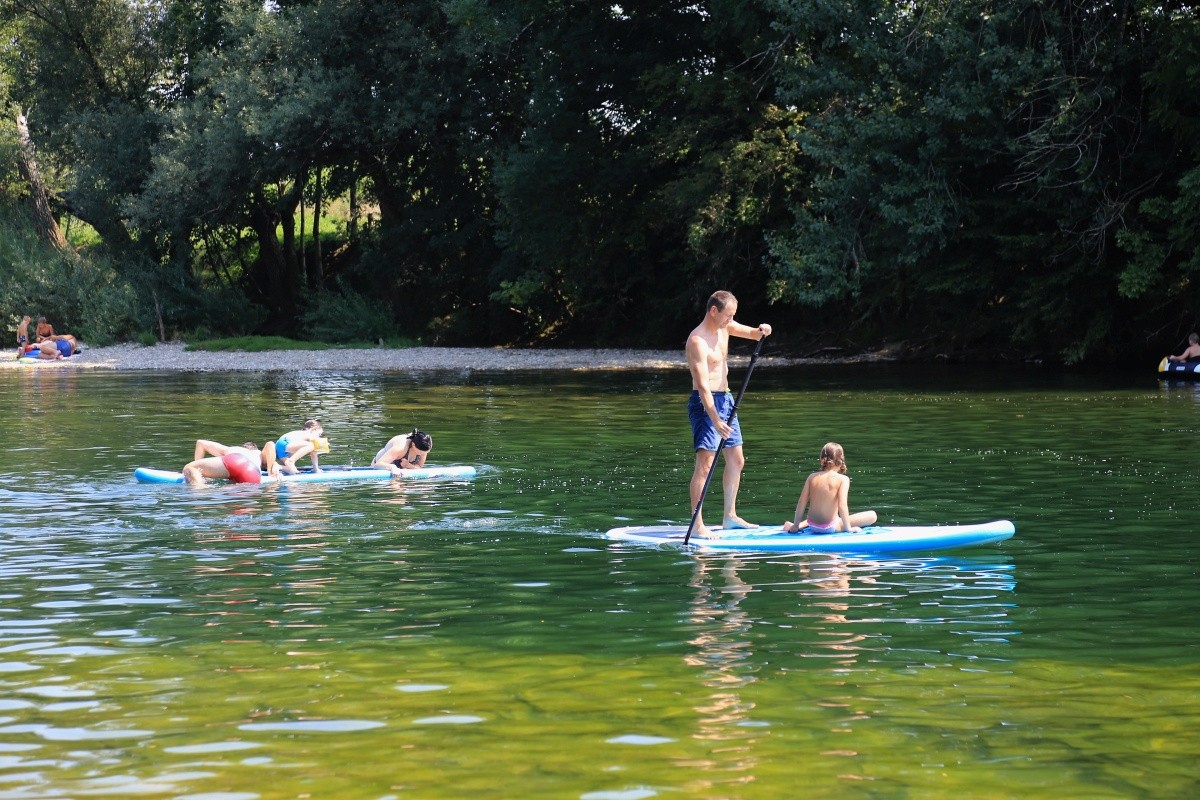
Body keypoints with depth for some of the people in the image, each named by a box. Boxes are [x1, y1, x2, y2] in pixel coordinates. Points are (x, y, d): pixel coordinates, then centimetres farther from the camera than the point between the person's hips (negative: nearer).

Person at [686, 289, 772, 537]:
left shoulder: (725, 327, 7)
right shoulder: (698, 341, -19)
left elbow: (753, 334, 18)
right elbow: (703, 385, -25)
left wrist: (761, 330, -9)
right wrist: (716, 421, -32)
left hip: (725, 399, 9)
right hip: (706, 403, -9)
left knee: (736, 460, 15)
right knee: (705, 463, -14)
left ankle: (730, 516, 25)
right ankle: (697, 525, -15)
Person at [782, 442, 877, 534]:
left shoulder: (812, 477, 1)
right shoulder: (843, 479, -11)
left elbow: (801, 504, 1)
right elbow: (842, 506, -19)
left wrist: (795, 526, 11)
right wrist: (848, 528, -9)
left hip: (813, 527, 5)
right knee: (872, 516, 1)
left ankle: (801, 525, 20)